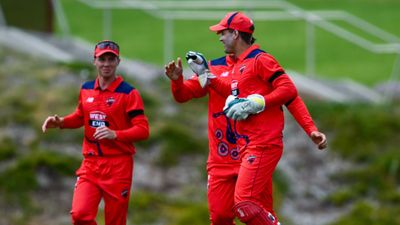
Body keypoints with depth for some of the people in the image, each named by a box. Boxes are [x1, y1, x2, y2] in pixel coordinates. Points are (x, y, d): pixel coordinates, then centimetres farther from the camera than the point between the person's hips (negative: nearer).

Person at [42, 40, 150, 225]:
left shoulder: (128, 93, -7)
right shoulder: (86, 89, 9)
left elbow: (143, 130, -13)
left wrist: (115, 134, -27)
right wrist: (60, 122, 5)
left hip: (118, 166, -4)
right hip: (90, 164, 4)